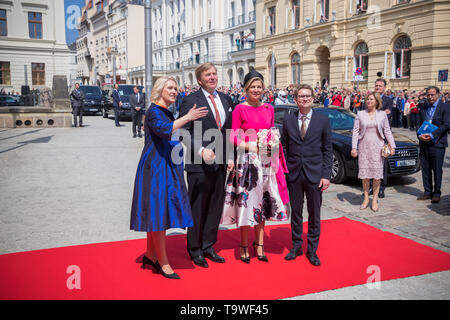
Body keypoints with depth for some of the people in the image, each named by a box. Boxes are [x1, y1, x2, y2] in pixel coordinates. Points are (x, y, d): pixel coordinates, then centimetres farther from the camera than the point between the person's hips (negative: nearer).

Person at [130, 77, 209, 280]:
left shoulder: (168, 113, 16)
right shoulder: (154, 111, -11)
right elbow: (164, 130, -30)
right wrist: (187, 118, -29)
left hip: (166, 166, 9)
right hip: (155, 166, -9)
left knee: (157, 210, 13)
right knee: (158, 211, -6)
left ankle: (150, 255, 23)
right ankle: (163, 262, 2)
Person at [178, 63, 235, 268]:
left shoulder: (226, 100, 12)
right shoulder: (190, 101, -7)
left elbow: (229, 129, 15)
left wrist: (230, 156, 6)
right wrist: (201, 150, -23)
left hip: (220, 162, 6)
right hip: (199, 164, -6)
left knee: (216, 206, 13)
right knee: (197, 207, 4)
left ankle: (208, 246, 29)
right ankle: (195, 249, 21)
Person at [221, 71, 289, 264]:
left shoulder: (269, 109, 10)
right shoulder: (240, 109, -4)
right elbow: (234, 138, -5)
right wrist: (253, 146, -16)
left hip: (266, 162, 5)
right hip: (246, 162, -5)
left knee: (262, 203, 10)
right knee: (246, 202, -1)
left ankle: (259, 246, 21)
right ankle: (244, 246, 14)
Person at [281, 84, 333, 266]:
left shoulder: (323, 120, 0)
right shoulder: (288, 120, 5)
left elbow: (327, 150, 1)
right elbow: (284, 147, 8)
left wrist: (326, 175, -6)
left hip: (314, 174, -1)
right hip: (294, 174, 1)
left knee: (314, 214, 7)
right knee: (295, 212, 11)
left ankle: (312, 250, 21)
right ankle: (296, 246, 27)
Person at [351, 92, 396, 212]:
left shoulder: (382, 114, 6)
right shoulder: (360, 114, 5)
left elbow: (387, 131, 9)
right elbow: (355, 131, 3)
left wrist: (392, 146, 1)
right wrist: (354, 147, -4)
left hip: (377, 147, 0)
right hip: (364, 147, 0)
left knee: (377, 174, -1)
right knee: (364, 174, 3)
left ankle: (375, 200, 9)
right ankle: (366, 198, 16)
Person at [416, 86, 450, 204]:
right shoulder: (423, 109, 14)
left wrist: (432, 135, -17)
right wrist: (420, 136, -5)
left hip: (437, 144, -4)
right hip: (424, 144, 5)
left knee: (437, 170, 2)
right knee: (425, 169, 8)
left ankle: (436, 194, 12)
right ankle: (427, 192, 19)